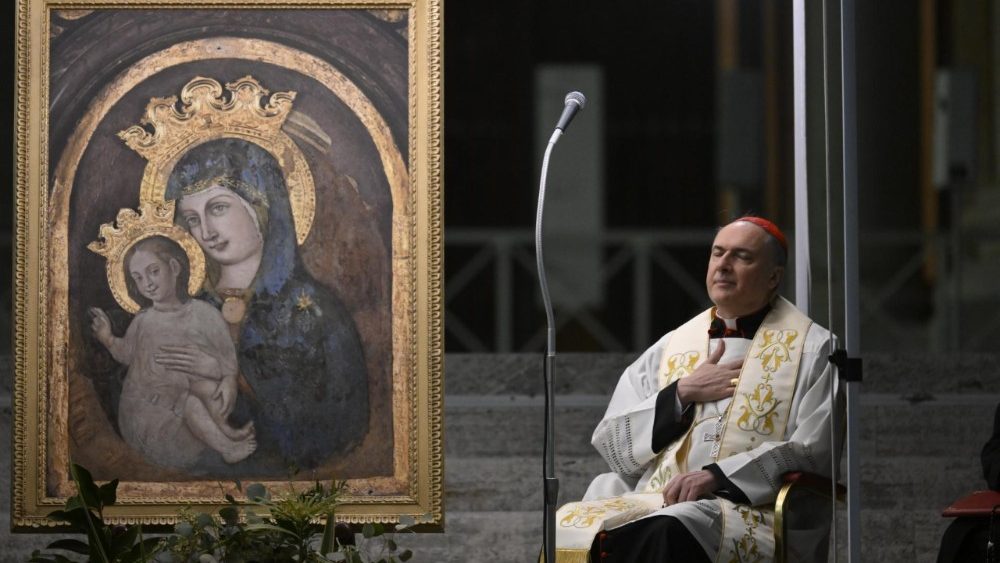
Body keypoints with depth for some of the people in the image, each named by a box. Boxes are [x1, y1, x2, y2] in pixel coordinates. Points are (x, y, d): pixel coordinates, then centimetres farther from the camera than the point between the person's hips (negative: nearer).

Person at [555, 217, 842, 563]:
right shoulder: (671, 348, 22)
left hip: (753, 511, -4)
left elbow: (813, 451, -3)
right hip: (654, 504, 4)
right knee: (567, 527, -29)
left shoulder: (811, 349, 11)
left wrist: (719, 476, -15)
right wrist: (682, 394, 2)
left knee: (668, 533, -39)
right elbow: (608, 443, 15)